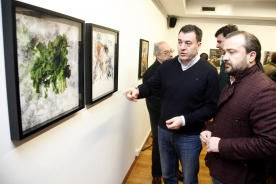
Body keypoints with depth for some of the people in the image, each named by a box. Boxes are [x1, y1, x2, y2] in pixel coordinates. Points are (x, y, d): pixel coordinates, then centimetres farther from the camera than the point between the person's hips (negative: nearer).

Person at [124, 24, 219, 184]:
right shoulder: (167, 66, 0)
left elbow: (211, 106, -15)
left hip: (189, 136, -3)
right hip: (164, 131, 4)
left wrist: (185, 120, -24)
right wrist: (138, 91, -21)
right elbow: (151, 86, 2)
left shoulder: (209, 71, -12)